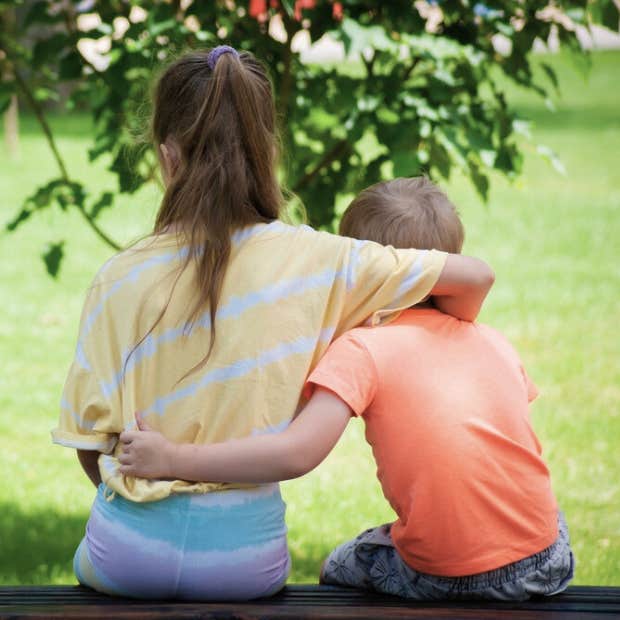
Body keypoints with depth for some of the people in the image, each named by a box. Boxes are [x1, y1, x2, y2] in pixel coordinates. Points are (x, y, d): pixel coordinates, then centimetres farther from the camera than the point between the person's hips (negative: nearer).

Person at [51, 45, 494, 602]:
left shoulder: (120, 279, -9)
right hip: (246, 559, 0)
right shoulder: (315, 261, -9)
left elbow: (89, 442, -2)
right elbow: (474, 278, -4)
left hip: (130, 552, 0)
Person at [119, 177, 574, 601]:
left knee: (340, 569, 28)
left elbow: (297, 454, -18)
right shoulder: (495, 343, 8)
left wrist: (171, 460, -14)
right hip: (544, 565, 3)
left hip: (442, 578, -3)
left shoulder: (361, 349, -7)